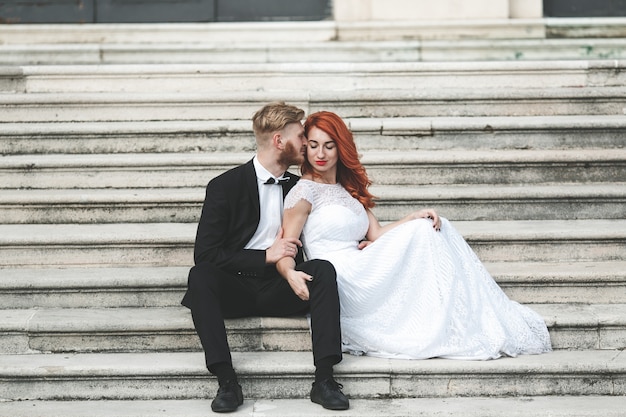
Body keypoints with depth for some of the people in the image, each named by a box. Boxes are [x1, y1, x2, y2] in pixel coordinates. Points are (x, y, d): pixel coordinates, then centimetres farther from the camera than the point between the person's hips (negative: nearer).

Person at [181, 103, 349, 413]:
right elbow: (205, 253, -10)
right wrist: (266, 256, -17)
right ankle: (227, 382, -36)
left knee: (323, 269, -26)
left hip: (280, 290, 3)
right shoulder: (224, 186, -3)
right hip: (236, 288, -3)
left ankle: (324, 379, -32)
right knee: (200, 275, -33)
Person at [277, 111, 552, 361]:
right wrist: (291, 274, -34)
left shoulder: (349, 188, 21)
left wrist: (415, 217, -4)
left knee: (430, 227, -5)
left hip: (362, 275, 7)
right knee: (422, 233, -15)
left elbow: (377, 234, 11)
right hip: (341, 284, -7)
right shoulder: (304, 192, -3)